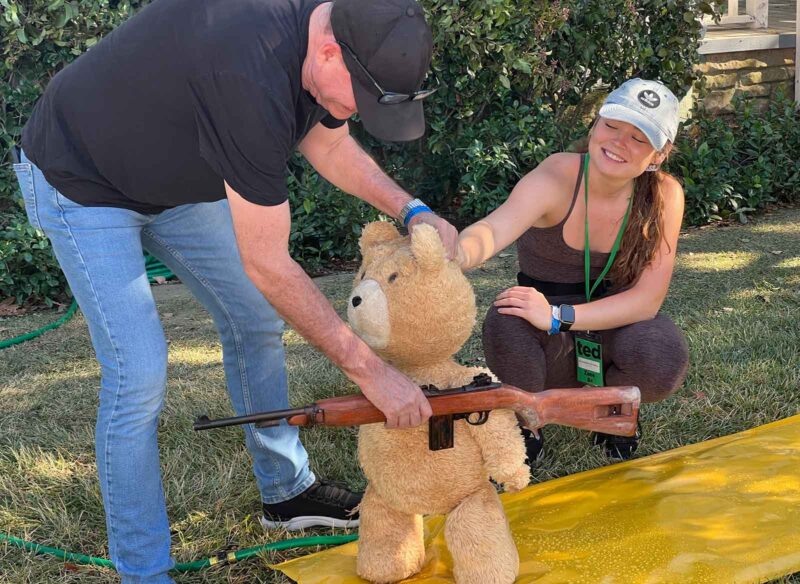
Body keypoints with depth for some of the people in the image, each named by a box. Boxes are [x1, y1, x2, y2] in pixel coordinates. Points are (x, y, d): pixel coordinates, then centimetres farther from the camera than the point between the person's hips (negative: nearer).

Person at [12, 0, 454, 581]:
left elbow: (330, 147, 6)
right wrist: (368, 369, -30)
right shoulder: (253, 75, -42)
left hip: (173, 175, 9)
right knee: (139, 374, -14)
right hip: (80, 181, -8)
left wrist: (412, 210, -8)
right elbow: (267, 265, -35)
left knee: (255, 321, 11)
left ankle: (286, 491, 29)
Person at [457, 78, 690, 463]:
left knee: (664, 358, -31)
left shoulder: (664, 196, -15)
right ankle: (524, 423, -2)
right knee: (506, 327, -35)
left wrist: (559, 316, -32)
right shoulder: (557, 179, -24)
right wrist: (457, 253, -69)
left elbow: (647, 299, -19)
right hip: (549, 349, -2)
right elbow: (496, 228, -44)